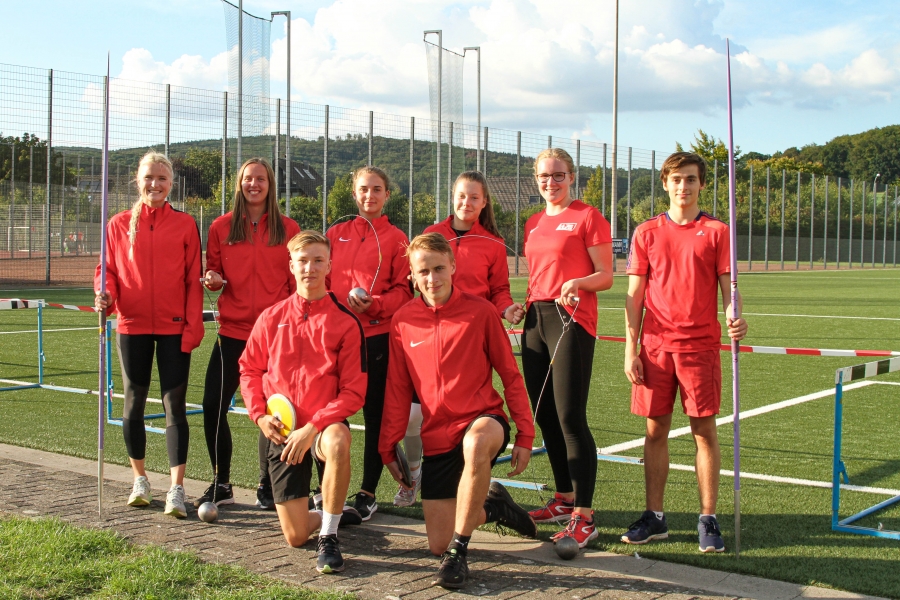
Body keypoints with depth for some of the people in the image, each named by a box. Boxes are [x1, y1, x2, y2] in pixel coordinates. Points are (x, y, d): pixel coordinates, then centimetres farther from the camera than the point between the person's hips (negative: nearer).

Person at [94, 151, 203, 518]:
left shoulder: (185, 225, 2)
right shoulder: (120, 224, 5)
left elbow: (193, 280, 0)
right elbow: (109, 269, 9)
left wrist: (193, 326, -7)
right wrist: (105, 295, -13)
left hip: (174, 327, -2)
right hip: (133, 325, 2)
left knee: (174, 405, -3)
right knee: (134, 403, 10)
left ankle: (176, 489, -1)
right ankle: (140, 480, 26)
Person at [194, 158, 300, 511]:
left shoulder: (288, 229, 4)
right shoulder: (222, 227, 7)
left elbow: (296, 282, 6)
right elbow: (213, 270, 15)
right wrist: (213, 279, -7)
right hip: (233, 331, 1)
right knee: (213, 405, -3)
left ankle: (267, 487, 15)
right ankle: (221, 484, 13)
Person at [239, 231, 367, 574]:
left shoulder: (346, 322, -7)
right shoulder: (271, 318, 3)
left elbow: (353, 391, -10)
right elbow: (249, 369, 12)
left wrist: (312, 428, -20)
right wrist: (259, 414, -4)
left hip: (324, 425, -3)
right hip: (281, 431, 3)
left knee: (337, 442, -42)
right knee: (295, 537, -1)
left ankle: (329, 536, -21)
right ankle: (325, 515, 38)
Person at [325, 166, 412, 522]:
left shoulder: (395, 238, 4)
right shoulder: (336, 234, 14)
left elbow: (404, 291, 0)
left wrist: (374, 304, -16)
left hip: (378, 336, -3)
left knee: (375, 416, 2)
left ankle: (367, 495, 10)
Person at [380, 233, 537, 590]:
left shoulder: (481, 312, -6)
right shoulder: (403, 321, 2)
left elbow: (510, 375, -1)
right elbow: (397, 391, 9)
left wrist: (525, 435, -6)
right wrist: (388, 449, 9)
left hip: (483, 420, -3)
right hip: (436, 437, 4)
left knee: (475, 444, -43)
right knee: (438, 545, 1)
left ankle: (459, 552, -25)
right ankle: (489, 507, 32)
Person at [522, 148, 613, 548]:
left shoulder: (588, 217, -2)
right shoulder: (533, 224, 18)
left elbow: (605, 276, -5)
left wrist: (578, 283, -24)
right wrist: (525, 305, 10)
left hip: (572, 320, -7)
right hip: (537, 320, 7)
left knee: (571, 417, -12)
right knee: (544, 416, 10)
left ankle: (584, 518, -10)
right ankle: (564, 499, 24)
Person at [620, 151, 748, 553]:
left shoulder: (716, 232, 5)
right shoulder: (647, 233, 8)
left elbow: (727, 287, 2)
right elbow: (635, 295, 7)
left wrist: (735, 317, -21)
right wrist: (631, 349, 0)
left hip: (701, 345, -1)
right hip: (655, 346, 2)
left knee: (704, 430, 0)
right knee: (655, 430, 5)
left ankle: (708, 521, 7)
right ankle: (654, 517, 14)